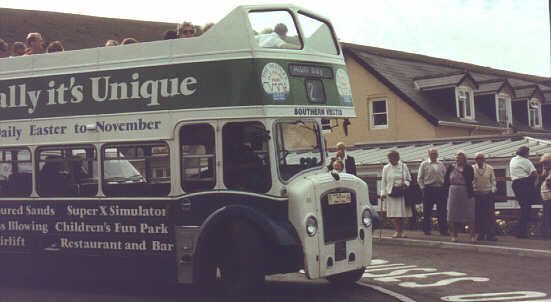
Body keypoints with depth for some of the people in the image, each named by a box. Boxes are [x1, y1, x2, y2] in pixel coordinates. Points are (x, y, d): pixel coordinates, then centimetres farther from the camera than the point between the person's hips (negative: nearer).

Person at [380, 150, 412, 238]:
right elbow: (383, 181, 6)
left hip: (402, 193, 1)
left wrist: (405, 184, -7)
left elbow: (409, 178, 15)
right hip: (391, 193, -1)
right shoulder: (386, 168, 6)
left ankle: (400, 230, 13)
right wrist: (383, 193, -1)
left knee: (402, 213, 2)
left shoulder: (403, 166, 8)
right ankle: (397, 231, -2)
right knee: (394, 214, -7)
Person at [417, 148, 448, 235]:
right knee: (427, 211, 1)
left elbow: (445, 176, 18)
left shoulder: (441, 164, 14)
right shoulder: (424, 164, 5)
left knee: (442, 211, -1)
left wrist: (445, 186, 6)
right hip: (428, 188, -2)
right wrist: (423, 187, -3)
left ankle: (443, 230, 3)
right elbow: (419, 178, 5)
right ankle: (427, 229, 10)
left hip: (440, 188, 2)